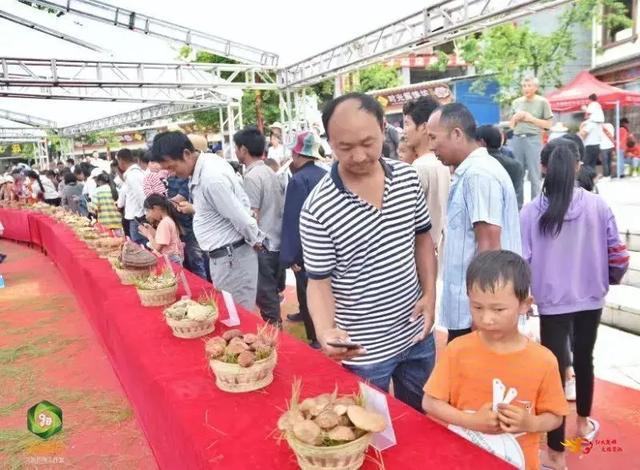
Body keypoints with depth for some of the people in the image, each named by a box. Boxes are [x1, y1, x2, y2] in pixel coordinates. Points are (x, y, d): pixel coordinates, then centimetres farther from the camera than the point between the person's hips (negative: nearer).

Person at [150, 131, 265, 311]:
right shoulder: (201, 169, 6)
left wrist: (256, 242, -9)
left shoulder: (212, 177, -25)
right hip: (224, 256, 10)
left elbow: (242, 219, -22)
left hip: (232, 258, -10)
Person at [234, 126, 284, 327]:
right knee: (272, 293, 18)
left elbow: (252, 217, -19)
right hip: (276, 241, 9)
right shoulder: (269, 172, 10)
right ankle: (276, 327, 28)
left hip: (262, 245, -9)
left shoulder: (252, 176, -16)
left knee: (265, 296, 0)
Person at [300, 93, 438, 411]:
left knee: (421, 418, 25)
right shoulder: (317, 208, -20)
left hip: (417, 335, 5)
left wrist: (430, 293, -2)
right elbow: (319, 282, -13)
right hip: (363, 350, -4)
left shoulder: (408, 178, -5)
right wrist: (325, 330, -31)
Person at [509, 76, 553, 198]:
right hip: (517, 139, 4)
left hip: (533, 139, -4)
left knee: (534, 175, -3)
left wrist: (531, 119, -8)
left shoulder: (542, 102, 2)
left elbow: (548, 124, 1)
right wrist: (515, 117, -1)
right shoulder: (517, 102, 13)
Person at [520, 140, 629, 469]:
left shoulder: (531, 212, -10)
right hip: (590, 299, 3)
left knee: (555, 370, 3)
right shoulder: (597, 205, -7)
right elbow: (618, 255, -3)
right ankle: (583, 423, 45)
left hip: (552, 302, -2)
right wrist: (610, 279, 18)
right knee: (584, 359, 23)